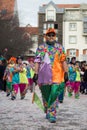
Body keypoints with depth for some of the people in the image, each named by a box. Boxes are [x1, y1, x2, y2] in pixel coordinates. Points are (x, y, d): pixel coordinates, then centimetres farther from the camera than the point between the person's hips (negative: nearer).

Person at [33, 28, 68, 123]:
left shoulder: (60, 47, 10)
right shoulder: (41, 47, 7)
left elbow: (63, 61, 9)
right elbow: (37, 61, 3)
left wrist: (66, 73, 3)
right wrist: (36, 73, -5)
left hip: (57, 75, -1)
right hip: (44, 75, 1)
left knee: (54, 94, -13)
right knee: (45, 95, 11)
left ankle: (52, 114, -11)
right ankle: (47, 111, 30)